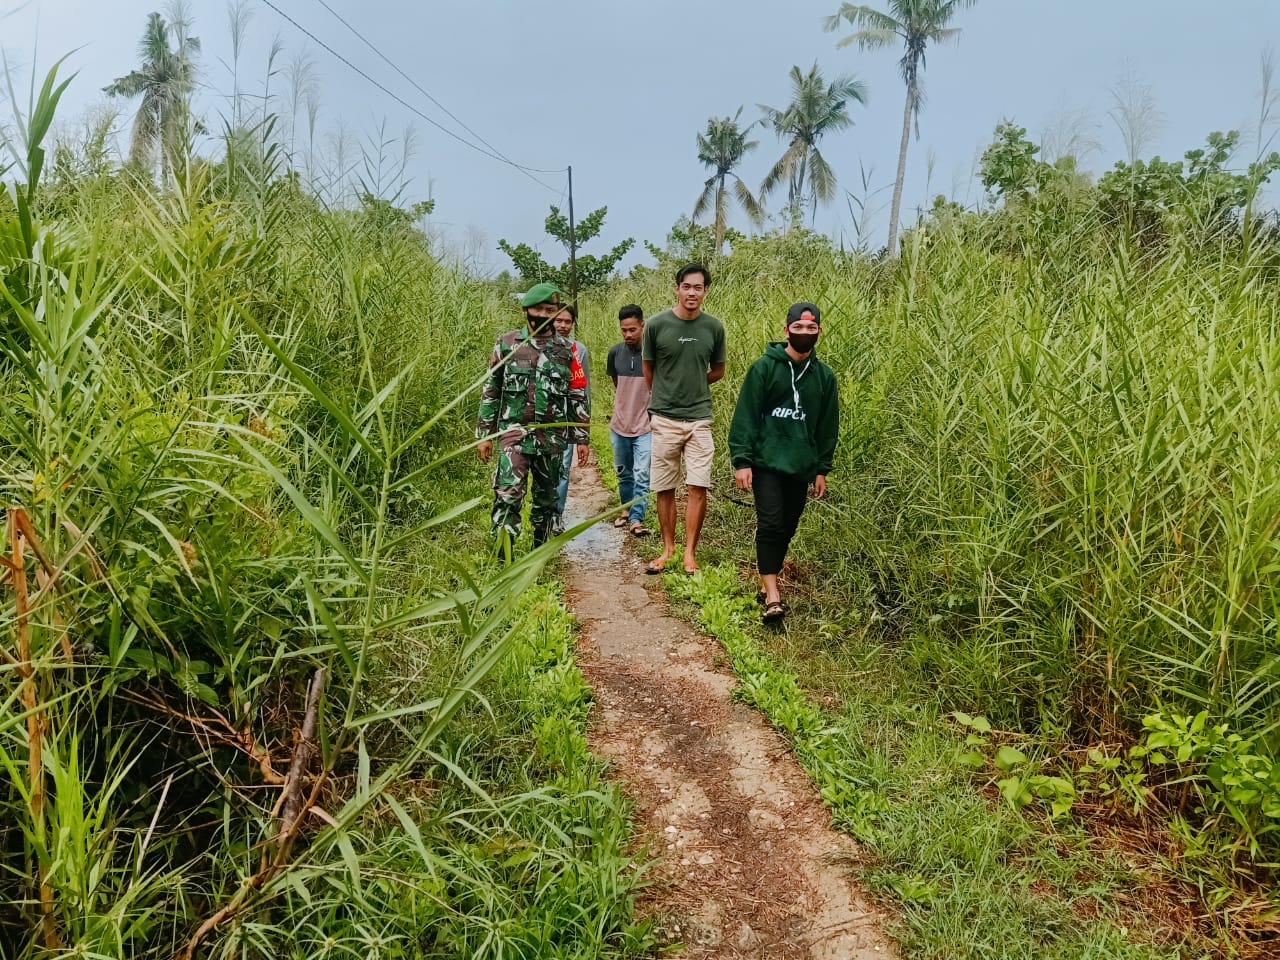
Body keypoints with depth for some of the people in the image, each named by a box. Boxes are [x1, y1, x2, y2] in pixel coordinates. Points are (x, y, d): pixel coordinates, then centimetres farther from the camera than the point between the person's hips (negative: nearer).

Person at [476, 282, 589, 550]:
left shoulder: (568, 350, 7)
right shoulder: (507, 344, 4)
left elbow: (579, 397, 9)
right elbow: (490, 392, 6)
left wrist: (582, 438, 5)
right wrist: (484, 434, 2)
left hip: (552, 437, 2)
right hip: (514, 433, -2)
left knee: (546, 497, 11)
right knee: (508, 494, -15)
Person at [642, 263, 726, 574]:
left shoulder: (714, 327, 2)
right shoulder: (657, 325, -4)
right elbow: (648, 371, 9)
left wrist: (692, 387, 9)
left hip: (700, 418, 1)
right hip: (664, 419, -1)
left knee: (698, 487, -5)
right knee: (665, 489, 6)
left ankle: (690, 553, 6)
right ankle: (668, 548, 19)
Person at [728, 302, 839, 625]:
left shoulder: (824, 376, 8)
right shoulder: (764, 367, -4)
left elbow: (828, 427, 13)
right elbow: (745, 416, -6)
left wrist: (822, 469, 11)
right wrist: (741, 461, -12)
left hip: (801, 468, 4)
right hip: (767, 463, -4)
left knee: (787, 528, 9)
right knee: (770, 524, -12)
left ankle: (767, 583, 24)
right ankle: (772, 596, -11)